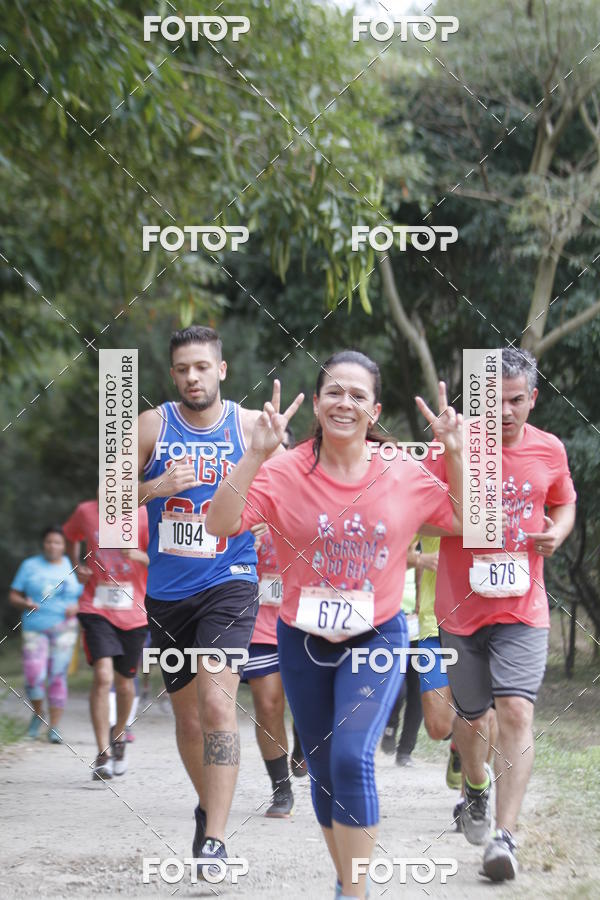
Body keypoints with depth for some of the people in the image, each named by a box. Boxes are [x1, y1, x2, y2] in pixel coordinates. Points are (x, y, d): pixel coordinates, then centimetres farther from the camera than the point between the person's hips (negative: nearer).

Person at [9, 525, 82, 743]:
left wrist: (76, 607, -8)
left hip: (63, 628, 0)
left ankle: (54, 727, 2)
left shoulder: (72, 568, 9)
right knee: (34, 678, -13)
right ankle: (38, 714, 15)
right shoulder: (30, 566, 7)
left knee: (57, 678, -6)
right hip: (34, 628, 0)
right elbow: (13, 596, 7)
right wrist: (25, 603, -14)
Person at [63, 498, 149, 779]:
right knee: (103, 675, -19)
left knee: (124, 682, 14)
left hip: (133, 613, 1)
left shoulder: (143, 515, -6)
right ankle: (103, 755, -15)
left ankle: (118, 735, 44)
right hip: (97, 610, -1)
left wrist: (139, 556, -28)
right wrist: (77, 565, 5)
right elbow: (70, 536, 22)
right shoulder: (86, 512, 0)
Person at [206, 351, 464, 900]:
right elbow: (220, 524, -23)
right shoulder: (285, 473, -11)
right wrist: (256, 455, -33)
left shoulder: (404, 476, -5)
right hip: (304, 641, 1)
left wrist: (456, 457, -12)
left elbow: (467, 522, 3)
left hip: (377, 638, -1)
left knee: (352, 755, -21)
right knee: (323, 770, 13)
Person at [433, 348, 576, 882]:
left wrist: (557, 532, -2)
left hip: (523, 608, 0)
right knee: (471, 717, 12)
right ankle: (476, 785, 46)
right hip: (461, 607, 0)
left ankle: (505, 836, -19)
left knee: (516, 710, -17)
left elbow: (565, 503, 20)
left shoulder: (549, 451, 2)